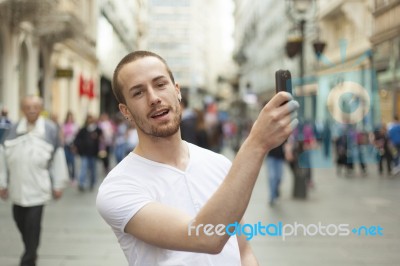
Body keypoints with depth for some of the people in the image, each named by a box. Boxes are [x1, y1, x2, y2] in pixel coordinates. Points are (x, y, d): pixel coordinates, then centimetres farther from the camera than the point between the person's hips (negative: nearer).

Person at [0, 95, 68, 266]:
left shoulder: (50, 129, 0)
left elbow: (58, 157, 4)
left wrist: (58, 185, 5)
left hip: (38, 188, -3)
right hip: (17, 186, 3)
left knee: (33, 225, -4)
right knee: (20, 222, 13)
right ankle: (31, 251, 35)